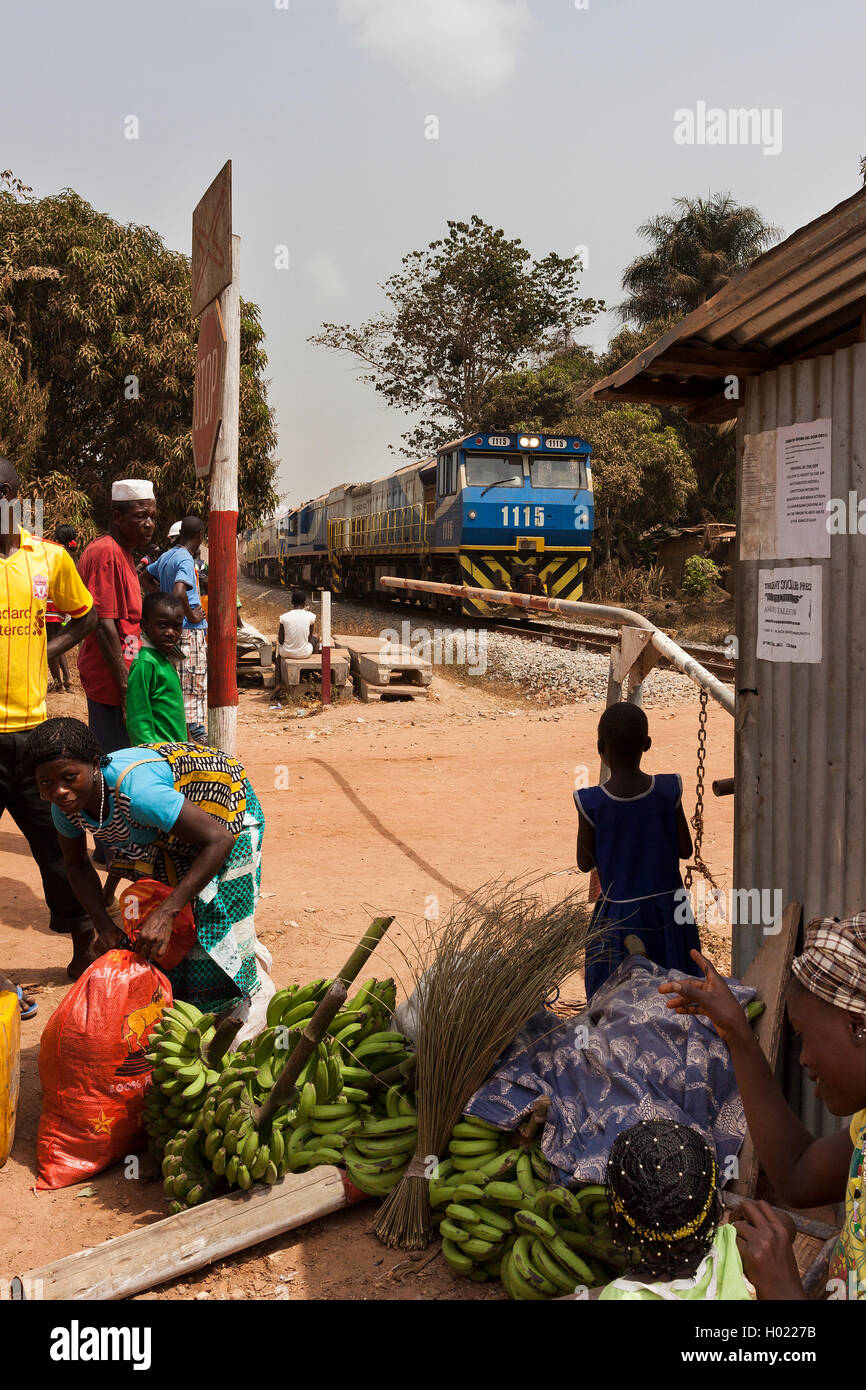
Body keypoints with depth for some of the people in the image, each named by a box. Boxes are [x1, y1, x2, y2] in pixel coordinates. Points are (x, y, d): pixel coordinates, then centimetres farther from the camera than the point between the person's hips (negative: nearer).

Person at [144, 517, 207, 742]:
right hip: (190, 631, -9)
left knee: (177, 683, 14)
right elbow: (179, 592, -33)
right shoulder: (186, 560, -17)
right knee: (193, 686, -4)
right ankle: (195, 734, 0)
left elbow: (145, 578, 28)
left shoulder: (166, 556, 11)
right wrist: (192, 616, -19)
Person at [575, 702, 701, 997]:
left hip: (619, 914, -2)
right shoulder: (669, 791, -10)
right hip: (667, 908, 2)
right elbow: (685, 850, 0)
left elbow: (585, 863, -4)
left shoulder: (591, 803, -15)